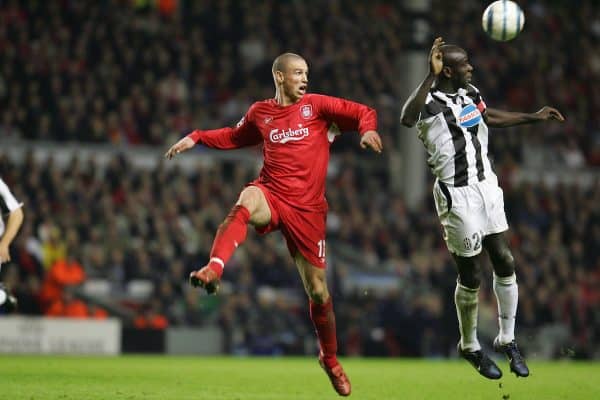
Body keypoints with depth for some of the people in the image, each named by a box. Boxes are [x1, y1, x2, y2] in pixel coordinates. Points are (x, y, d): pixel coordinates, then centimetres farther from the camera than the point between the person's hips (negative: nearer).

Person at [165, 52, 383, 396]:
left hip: (307, 209, 0)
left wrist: (368, 130, -20)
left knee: (318, 291, 4)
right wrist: (196, 138, 17)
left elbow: (364, 113, 2)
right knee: (246, 203, -39)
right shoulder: (260, 113, 10)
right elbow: (234, 136, 28)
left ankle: (330, 358, 26)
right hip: (271, 194, 0)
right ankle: (214, 270, -55)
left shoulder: (316, 105, 4)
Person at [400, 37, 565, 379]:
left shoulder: (470, 93, 6)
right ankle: (470, 347, 24)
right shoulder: (430, 102, -19)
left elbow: (491, 118, 27)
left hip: (487, 185, 7)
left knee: (505, 262, 8)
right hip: (458, 195, -7)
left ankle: (507, 340, 24)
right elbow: (407, 119, -43)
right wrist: (431, 76, -46)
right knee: (471, 276, 3)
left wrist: (535, 117, 27)